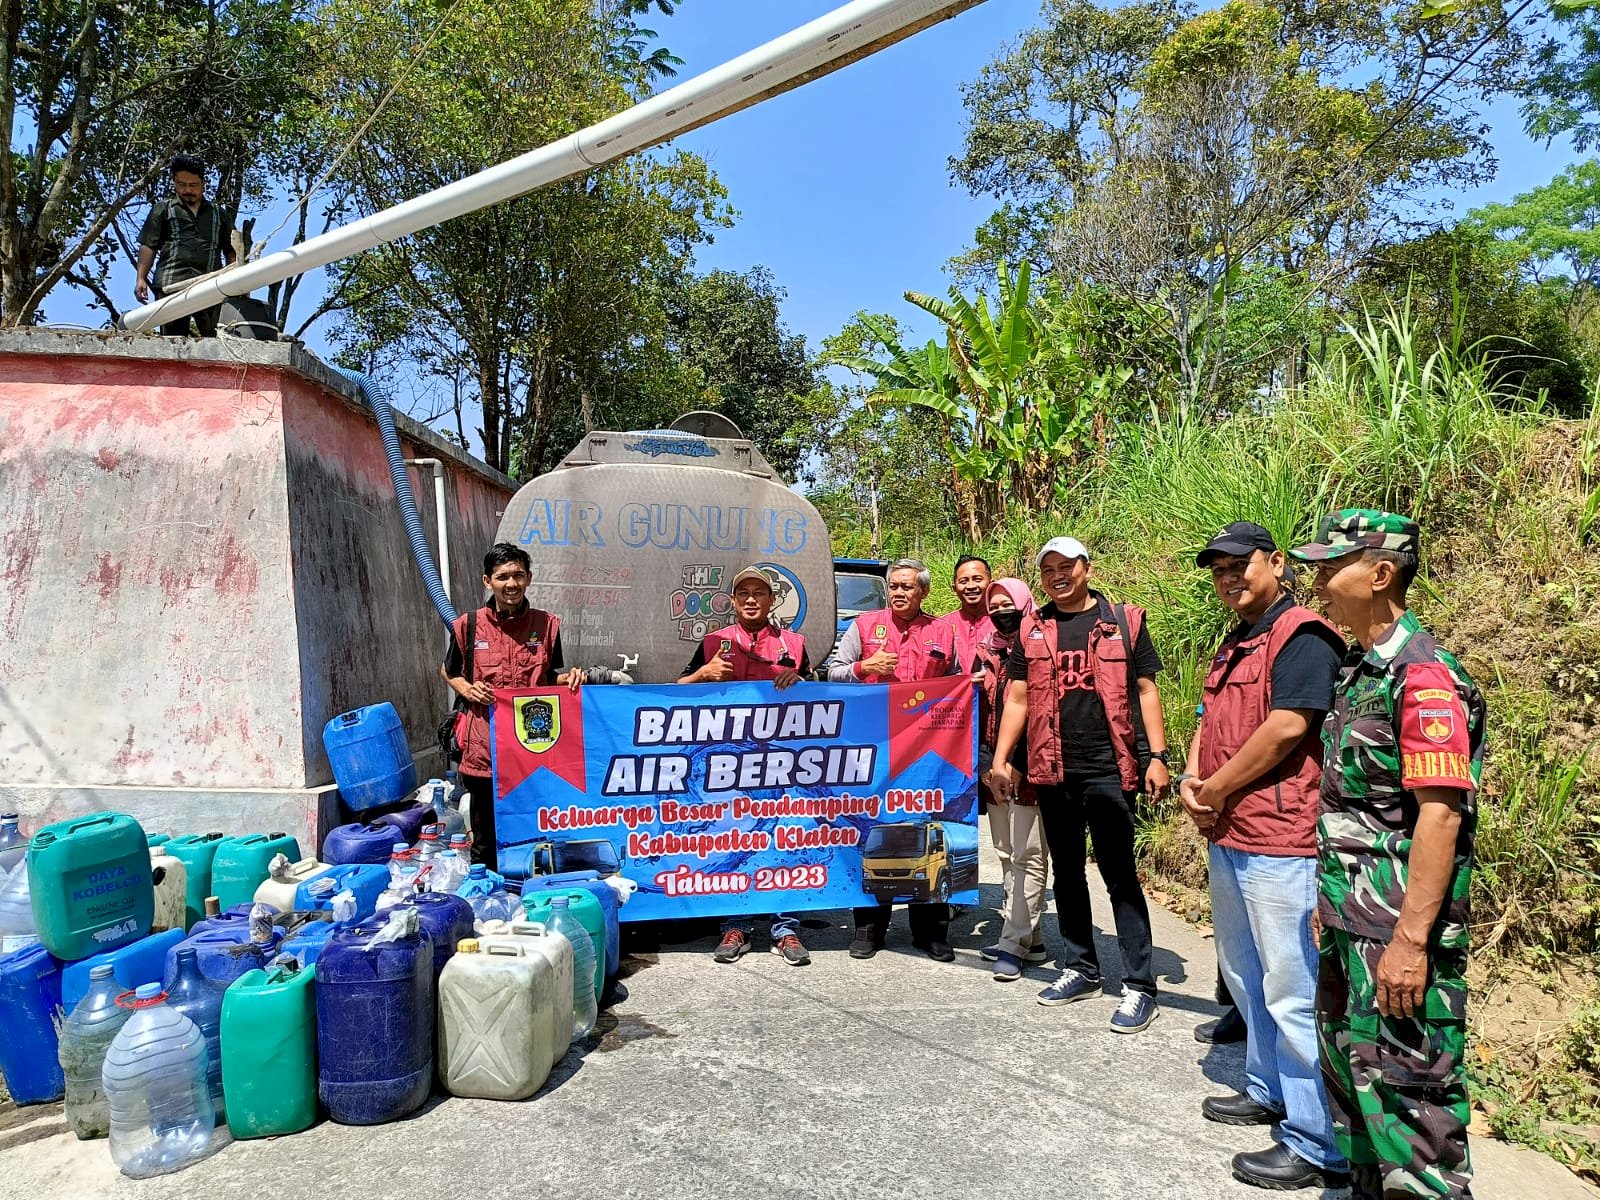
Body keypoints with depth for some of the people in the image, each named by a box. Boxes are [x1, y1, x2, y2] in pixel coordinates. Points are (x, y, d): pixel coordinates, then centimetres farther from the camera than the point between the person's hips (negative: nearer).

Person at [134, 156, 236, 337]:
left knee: (214, 337, -10)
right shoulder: (163, 210, 19)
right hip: (172, 285, -1)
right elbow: (148, 246, 12)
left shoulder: (217, 213, 23)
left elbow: (230, 251, 19)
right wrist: (140, 278, 0)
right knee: (173, 338, -5)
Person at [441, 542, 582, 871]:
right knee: (486, 843, 12)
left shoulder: (547, 624, 2)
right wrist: (467, 689, -6)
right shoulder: (468, 626, -1)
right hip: (484, 748, -1)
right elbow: (448, 671, 14)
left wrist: (568, 678, -8)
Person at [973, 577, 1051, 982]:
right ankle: (1028, 937, 23)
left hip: (1030, 769, -7)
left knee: (1028, 857, -2)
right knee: (1007, 854, 12)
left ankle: (1014, 943, 2)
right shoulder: (984, 652, 13)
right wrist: (984, 759, 8)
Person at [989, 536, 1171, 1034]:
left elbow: (1145, 690, 2)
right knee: (1067, 872, 13)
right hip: (1053, 771, 4)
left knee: (1120, 875, 0)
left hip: (1108, 769, -4)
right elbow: (1017, 698, 8)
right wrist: (1000, 760, 1)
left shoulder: (1123, 621, 2)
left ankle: (1140, 985, 9)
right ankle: (1082, 968, 27)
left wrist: (1157, 756, -6)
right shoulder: (1032, 629, 9)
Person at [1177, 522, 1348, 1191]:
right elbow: (1211, 722, 19)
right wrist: (1190, 783, 0)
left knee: (1292, 991, -3)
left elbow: (1286, 727, -22)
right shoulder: (1234, 646, 18)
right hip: (1227, 837, 10)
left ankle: (1317, 1146, 9)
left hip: (1280, 842, -10)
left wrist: (1215, 790, -12)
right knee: (1245, 977, 22)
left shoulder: (1302, 635, -12)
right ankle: (1268, 1091, 38)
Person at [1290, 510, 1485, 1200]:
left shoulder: (1423, 676, -18)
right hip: (1349, 917, 10)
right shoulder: (1358, 670, 11)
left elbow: (1440, 814, -23)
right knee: (1347, 1065, 20)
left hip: (1399, 927, -9)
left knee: (1405, 1088, 1)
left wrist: (1410, 938, -24)